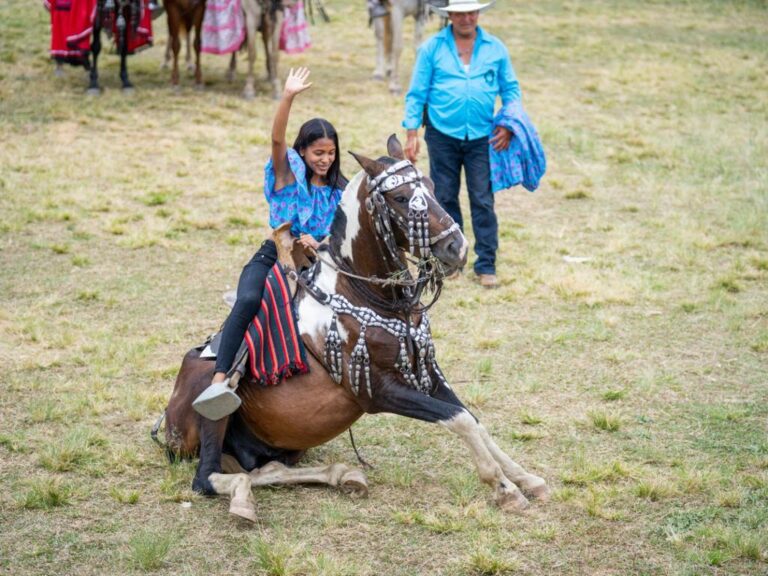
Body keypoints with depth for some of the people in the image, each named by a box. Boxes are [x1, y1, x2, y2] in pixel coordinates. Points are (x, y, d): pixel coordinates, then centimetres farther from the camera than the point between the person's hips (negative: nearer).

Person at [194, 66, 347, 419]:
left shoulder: (339, 192, 11)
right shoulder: (288, 174, 0)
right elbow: (277, 140, -18)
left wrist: (318, 242, -12)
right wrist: (288, 97, -33)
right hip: (273, 258, -5)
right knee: (249, 301, -34)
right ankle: (219, 380, -43)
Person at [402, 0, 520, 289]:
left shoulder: (495, 48, 3)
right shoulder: (431, 48, -1)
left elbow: (511, 89, 9)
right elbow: (416, 93, 1)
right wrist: (412, 132, -4)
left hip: (482, 137, 0)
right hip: (442, 135, 0)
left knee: (483, 201, -1)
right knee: (444, 199, 8)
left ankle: (486, 265, 6)